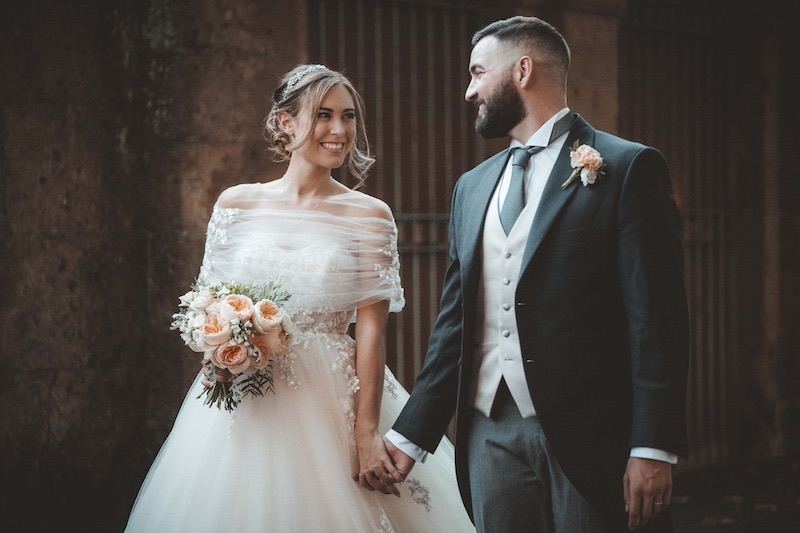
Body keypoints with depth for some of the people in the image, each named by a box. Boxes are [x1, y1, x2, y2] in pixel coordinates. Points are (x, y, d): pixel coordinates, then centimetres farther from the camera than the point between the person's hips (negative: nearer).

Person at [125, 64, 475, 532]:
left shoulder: (369, 216, -1)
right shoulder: (237, 204, 4)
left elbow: (371, 329, -7)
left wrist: (366, 433, -14)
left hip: (332, 403, -2)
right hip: (243, 404, 2)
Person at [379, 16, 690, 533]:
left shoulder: (627, 168, -3)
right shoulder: (473, 187, 15)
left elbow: (658, 316, -9)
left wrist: (653, 448, -15)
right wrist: (410, 435, 10)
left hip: (589, 433, -5)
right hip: (491, 432, 5)